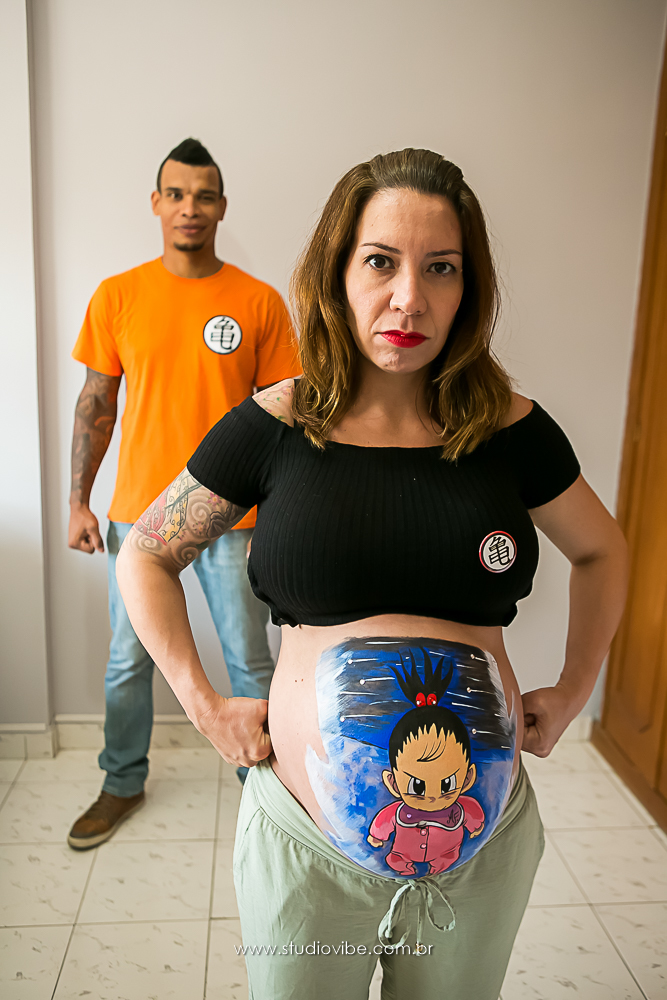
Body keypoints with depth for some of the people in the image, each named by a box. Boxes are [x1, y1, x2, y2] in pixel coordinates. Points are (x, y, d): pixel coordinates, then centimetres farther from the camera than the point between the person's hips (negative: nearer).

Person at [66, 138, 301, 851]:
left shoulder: (259, 303, -2)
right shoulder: (118, 296, 1)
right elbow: (96, 404, 5)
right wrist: (78, 502, 2)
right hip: (139, 512, 2)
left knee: (249, 660, 10)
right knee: (128, 661, 14)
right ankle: (123, 783, 36)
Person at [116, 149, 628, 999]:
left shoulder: (510, 429, -5)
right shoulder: (274, 427, -9)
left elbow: (601, 551, 13)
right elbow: (143, 557, 2)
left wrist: (573, 690, 6)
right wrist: (203, 706, -5)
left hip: (484, 832, 2)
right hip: (307, 832, -1)